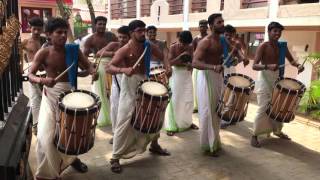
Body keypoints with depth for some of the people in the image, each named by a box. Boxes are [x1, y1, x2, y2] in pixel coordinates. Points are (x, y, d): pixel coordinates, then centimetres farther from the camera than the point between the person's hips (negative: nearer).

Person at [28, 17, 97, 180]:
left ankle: (70, 157, 44)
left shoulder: (73, 50, -4)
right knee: (46, 135, -7)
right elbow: (30, 75, -12)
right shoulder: (43, 53, -11)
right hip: (50, 95, -3)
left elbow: (88, 66, -1)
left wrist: (93, 72, -25)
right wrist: (42, 80, -34)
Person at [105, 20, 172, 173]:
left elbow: (162, 57, 13)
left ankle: (154, 144, 42)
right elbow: (108, 68, -23)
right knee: (125, 122, -8)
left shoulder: (149, 46, -1)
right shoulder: (125, 50, -17)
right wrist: (123, 69, -42)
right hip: (130, 85, -6)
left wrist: (167, 66, -9)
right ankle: (115, 157, 4)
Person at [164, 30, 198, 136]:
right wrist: (181, 55, -25)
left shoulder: (190, 48, 1)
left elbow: (192, 60, 5)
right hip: (176, 75, -4)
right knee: (174, 101, -3)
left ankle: (187, 122, 26)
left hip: (187, 75, 4)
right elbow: (170, 62, -17)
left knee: (188, 100, 10)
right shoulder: (173, 48, -10)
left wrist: (190, 64, -18)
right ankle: (171, 126, 4)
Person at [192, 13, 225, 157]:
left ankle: (215, 141, 30)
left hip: (218, 77, 9)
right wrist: (213, 67, -40)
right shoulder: (205, 42, -16)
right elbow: (195, 63, -28)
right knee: (207, 112, -2)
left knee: (216, 111, 16)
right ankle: (208, 145, 10)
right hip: (206, 77, -9)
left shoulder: (222, 41, 10)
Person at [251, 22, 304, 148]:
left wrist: (298, 65, -12)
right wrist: (268, 66, -39)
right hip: (264, 79, -7)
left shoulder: (282, 46, 6)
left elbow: (291, 60, 11)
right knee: (263, 108, -10)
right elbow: (254, 66, -21)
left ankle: (277, 130, 35)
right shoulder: (263, 46, -13)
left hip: (277, 79, 7)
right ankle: (255, 135, 0)